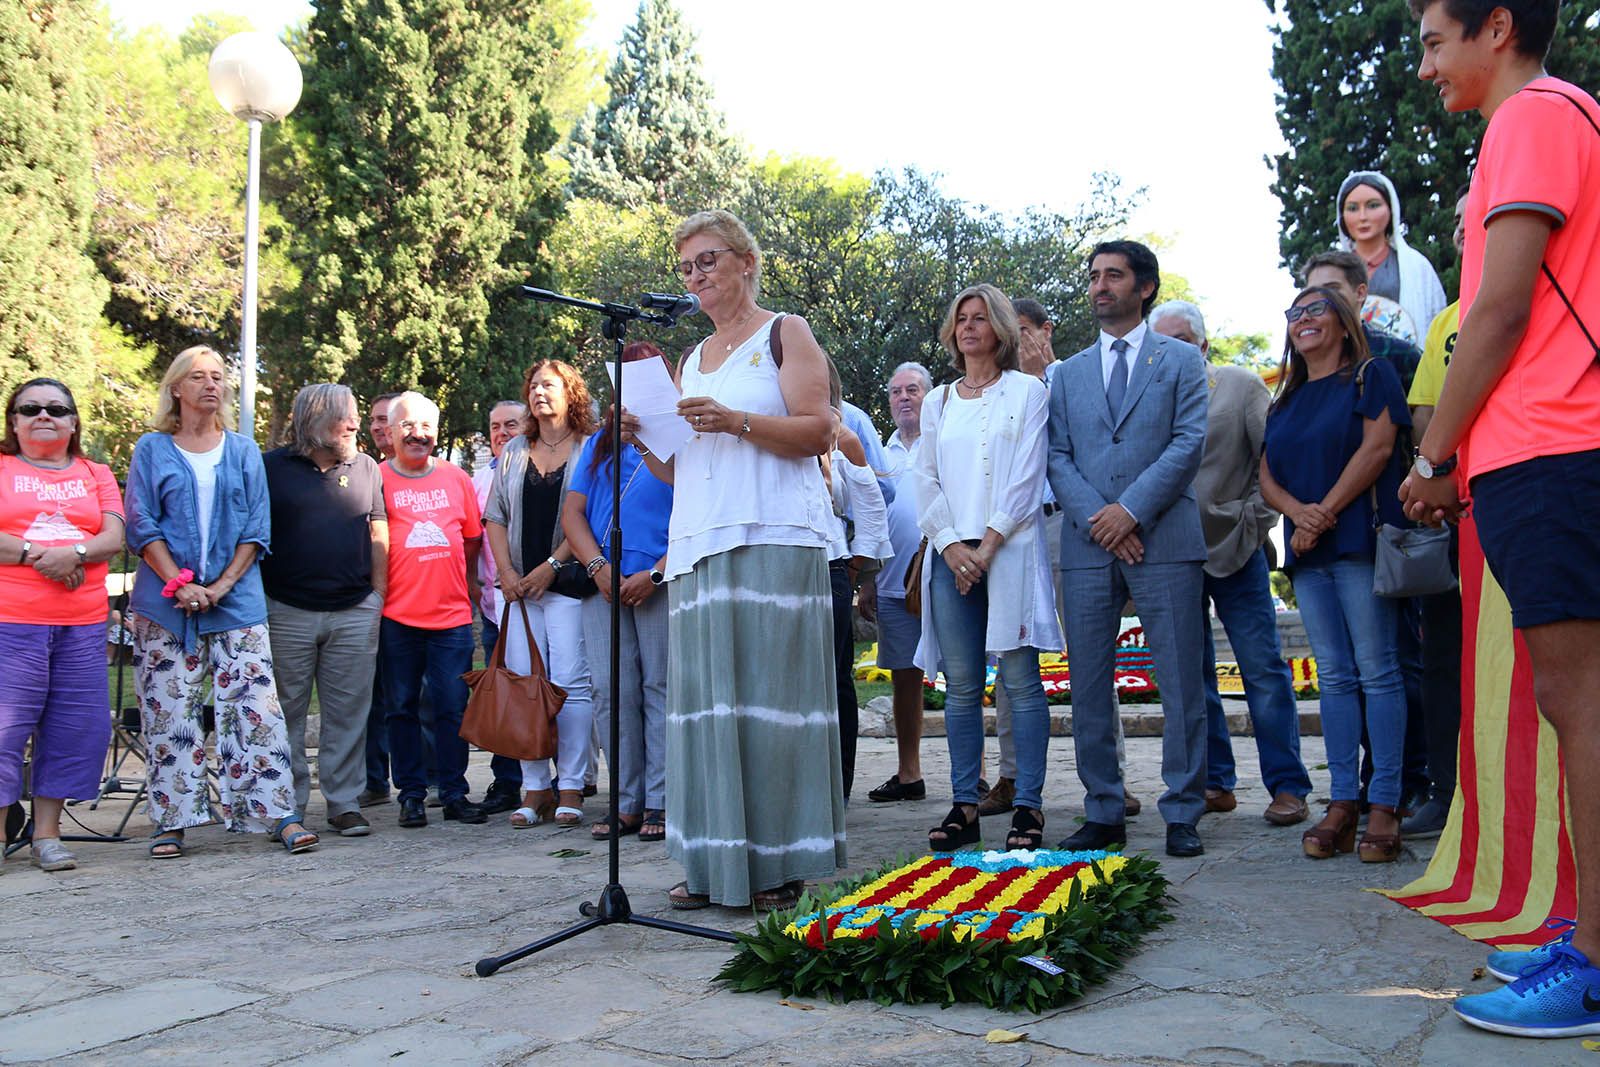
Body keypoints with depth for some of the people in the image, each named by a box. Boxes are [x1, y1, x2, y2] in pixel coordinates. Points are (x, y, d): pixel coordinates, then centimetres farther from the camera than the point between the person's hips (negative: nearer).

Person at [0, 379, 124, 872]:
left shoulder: (97, 475, 16)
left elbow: (114, 538, 4)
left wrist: (73, 553, -14)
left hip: (83, 625, 3)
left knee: (75, 729, 4)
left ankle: (47, 835, 14)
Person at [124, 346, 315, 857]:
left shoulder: (244, 452, 12)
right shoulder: (152, 450, 9)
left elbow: (257, 529, 6)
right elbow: (140, 526, 1)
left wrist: (222, 585, -7)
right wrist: (179, 584, -11)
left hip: (237, 601, 0)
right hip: (165, 603, 0)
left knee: (255, 708, -6)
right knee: (169, 713, 2)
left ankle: (280, 814, -5)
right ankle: (171, 821, 10)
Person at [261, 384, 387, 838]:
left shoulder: (366, 468, 10)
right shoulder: (273, 467, 3)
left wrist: (377, 596, 6)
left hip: (354, 613, 2)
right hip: (287, 612, -2)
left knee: (348, 713, 4)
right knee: (286, 714, 4)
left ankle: (344, 802, 13)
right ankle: (288, 806, 14)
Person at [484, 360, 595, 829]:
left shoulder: (590, 449, 1)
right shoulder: (513, 452, 17)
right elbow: (495, 516, 15)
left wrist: (551, 566, -11)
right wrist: (507, 572, 2)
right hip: (520, 586, 5)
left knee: (570, 682, -7)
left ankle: (570, 788, -1)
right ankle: (534, 788, 7)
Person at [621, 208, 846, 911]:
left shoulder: (784, 334, 7)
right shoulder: (690, 360, 24)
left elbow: (817, 431, -5)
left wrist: (736, 421, -17)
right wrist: (641, 439, 5)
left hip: (771, 539, -6)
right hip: (697, 544, 6)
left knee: (764, 694, -8)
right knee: (706, 699, 2)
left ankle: (776, 866, -2)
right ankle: (715, 864, 8)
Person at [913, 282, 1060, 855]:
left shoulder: (1026, 391, 7)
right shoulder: (937, 403, 18)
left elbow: (1027, 476, -3)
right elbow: (926, 481, 12)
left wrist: (988, 546, -11)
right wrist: (952, 547, -4)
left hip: (1009, 550, -3)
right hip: (951, 554, 4)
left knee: (1020, 680, -6)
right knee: (961, 685, 2)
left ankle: (1028, 806, -2)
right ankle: (964, 806, 6)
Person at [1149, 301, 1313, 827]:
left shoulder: (1242, 386, 3)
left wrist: (1254, 518, -6)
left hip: (1233, 548, -2)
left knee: (1263, 669, -2)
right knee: (1191, 674, 7)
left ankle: (1288, 786, 5)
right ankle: (1214, 783, 17)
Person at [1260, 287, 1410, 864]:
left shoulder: (1370, 375, 5)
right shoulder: (1285, 401, 21)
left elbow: (1377, 447, -8)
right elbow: (1267, 477, 13)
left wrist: (1326, 512, -12)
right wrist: (1299, 513, -8)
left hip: (1359, 539, -6)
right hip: (1308, 551, 6)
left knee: (1376, 671, -7)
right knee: (1334, 676, 4)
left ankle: (1384, 805, -6)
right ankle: (1342, 803, 5)